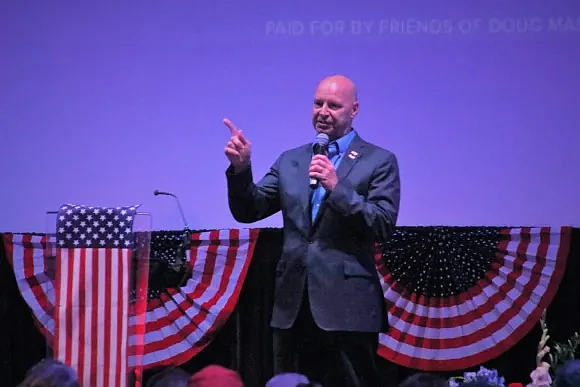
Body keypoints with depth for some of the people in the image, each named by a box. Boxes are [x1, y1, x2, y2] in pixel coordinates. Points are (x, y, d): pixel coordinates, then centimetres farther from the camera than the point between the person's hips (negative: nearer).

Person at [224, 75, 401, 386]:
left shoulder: (379, 161, 1)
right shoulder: (290, 161, 14)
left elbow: (384, 226, -10)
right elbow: (248, 211, 10)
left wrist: (337, 188, -20)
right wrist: (241, 168, -7)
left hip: (346, 304, -5)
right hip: (293, 303, 5)